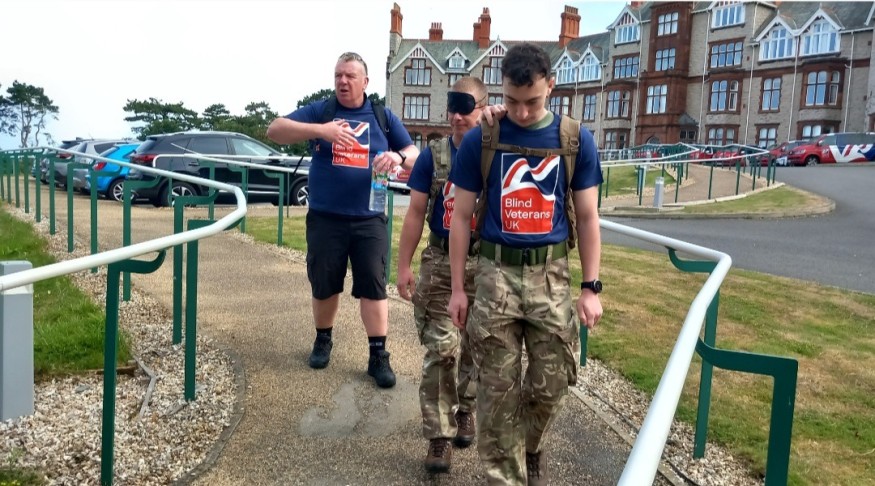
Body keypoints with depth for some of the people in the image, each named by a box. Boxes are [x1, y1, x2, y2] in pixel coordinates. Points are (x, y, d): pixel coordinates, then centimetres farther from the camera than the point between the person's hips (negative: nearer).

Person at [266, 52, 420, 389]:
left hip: (369, 220, 0)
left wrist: (398, 157, -18)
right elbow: (275, 130, -8)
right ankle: (323, 340, 34)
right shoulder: (319, 111, 3)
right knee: (324, 285, 11)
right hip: (325, 219, 0)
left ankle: (378, 356, 10)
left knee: (374, 287, 0)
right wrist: (320, 130, -24)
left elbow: (415, 156, 7)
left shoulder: (383, 117, 7)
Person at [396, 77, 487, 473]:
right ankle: (439, 436, 5)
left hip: (485, 265, 1)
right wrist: (403, 266, -2)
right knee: (442, 350, -4)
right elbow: (416, 213, 0)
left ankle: (464, 410, 37)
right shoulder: (433, 155, -1)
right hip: (441, 264, -1)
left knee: (474, 349, 14)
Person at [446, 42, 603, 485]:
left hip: (551, 275, 1)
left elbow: (587, 218, 6)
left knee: (551, 384, 7)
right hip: (495, 273, -1)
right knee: (497, 389, 4)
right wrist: (458, 288, 1)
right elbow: (462, 217, 3)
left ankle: (530, 448, 37)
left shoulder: (576, 141, 1)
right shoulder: (479, 140, -2)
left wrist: (591, 287, 2)